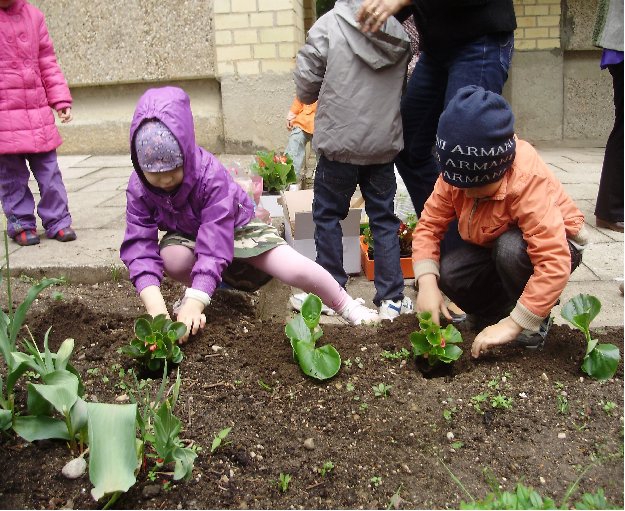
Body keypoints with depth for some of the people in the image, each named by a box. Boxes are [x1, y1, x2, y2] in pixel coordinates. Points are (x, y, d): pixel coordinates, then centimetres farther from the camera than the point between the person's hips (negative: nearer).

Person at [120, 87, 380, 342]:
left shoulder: (211, 175, -38)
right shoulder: (138, 189, -25)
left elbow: (213, 247, -42)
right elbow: (140, 249, -31)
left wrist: (194, 305, -50)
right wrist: (155, 307, -46)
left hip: (236, 226, -3)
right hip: (187, 231, 3)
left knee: (297, 269, -21)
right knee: (173, 259, -34)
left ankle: (347, 306, 7)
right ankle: (197, 287, 4)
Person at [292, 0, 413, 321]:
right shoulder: (400, 33, 2)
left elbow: (304, 84, -7)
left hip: (340, 141, -3)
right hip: (384, 143, 4)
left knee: (327, 214, 13)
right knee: (384, 219, 11)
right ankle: (391, 298, 12)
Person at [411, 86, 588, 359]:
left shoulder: (528, 182, -38)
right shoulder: (455, 174, -21)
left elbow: (555, 262, -42)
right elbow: (429, 224, -16)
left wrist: (512, 324, -40)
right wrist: (427, 284, -32)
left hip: (559, 243, -5)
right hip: (496, 246, 5)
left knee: (510, 248, -38)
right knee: (446, 273, -22)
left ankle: (537, 321, -10)